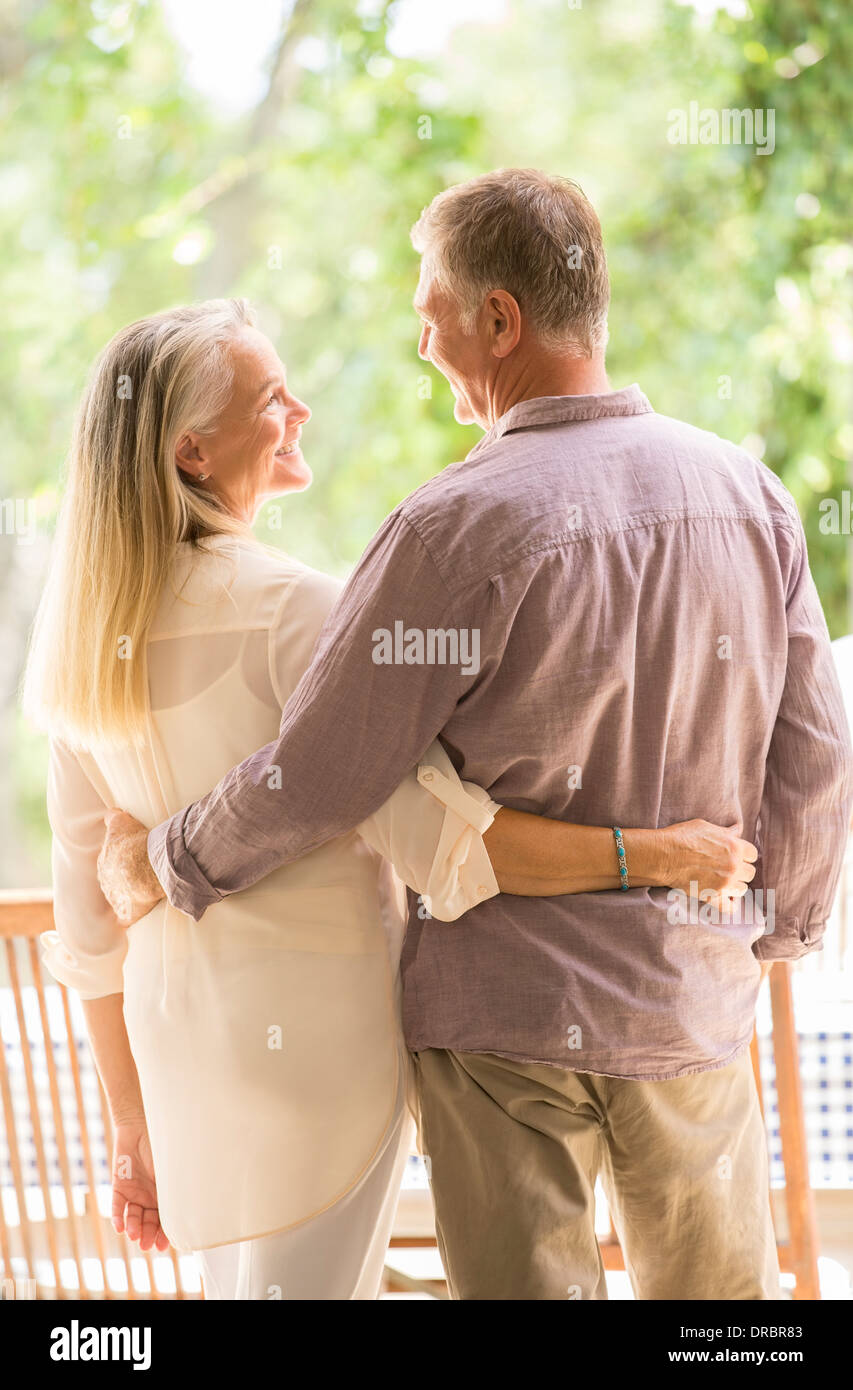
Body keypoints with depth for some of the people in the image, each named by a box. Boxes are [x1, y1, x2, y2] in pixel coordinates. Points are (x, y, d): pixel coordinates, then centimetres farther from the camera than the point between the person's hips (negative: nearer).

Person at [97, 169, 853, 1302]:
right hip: (696, 996, 5)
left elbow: (315, 780, -15)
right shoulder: (749, 492, -2)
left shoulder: (460, 530, -19)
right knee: (716, 1285, 18)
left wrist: (163, 864, 3)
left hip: (505, 1006, -4)